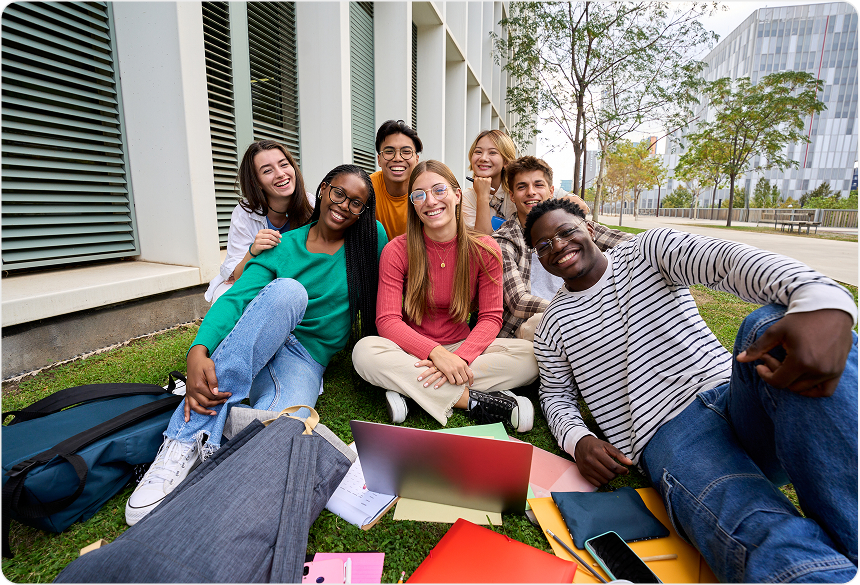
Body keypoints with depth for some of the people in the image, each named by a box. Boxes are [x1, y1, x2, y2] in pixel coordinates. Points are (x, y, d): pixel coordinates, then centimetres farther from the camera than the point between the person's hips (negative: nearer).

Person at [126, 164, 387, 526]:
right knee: (288, 290, -36)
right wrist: (199, 350, -25)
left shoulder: (371, 238, 4)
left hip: (306, 361, -1)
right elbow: (235, 297, -8)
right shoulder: (282, 247, 2)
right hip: (250, 348, 2)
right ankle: (186, 441, -31)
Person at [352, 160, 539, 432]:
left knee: (530, 355, -23)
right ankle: (472, 400, -26)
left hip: (462, 347, 2)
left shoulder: (484, 249, -4)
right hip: (413, 351, -1)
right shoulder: (397, 251, -8)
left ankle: (410, 389, -24)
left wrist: (460, 358, -25)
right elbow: (387, 321, -14)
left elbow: (491, 317, -7)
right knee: (365, 351, -31)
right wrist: (436, 353, -29)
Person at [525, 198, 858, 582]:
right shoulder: (553, 325, 11)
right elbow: (556, 396, 18)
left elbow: (729, 260, -12)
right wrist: (577, 440, -7)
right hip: (666, 435, -3)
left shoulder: (648, 249, 8)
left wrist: (824, 301, -34)